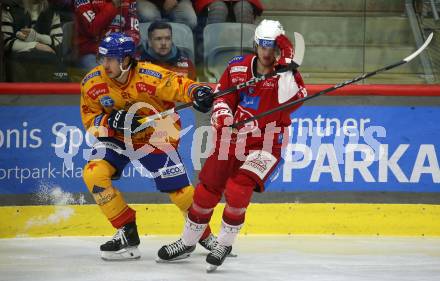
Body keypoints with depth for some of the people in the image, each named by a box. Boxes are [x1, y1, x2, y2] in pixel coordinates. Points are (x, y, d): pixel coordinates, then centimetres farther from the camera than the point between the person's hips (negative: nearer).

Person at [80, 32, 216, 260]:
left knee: (179, 189, -4)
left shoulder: (150, 76, -26)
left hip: (155, 137, -3)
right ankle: (127, 233, -9)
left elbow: (179, 86, -34)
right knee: (94, 174, -21)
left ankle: (204, 233, 26)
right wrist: (111, 121, -27)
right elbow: (90, 121, -6)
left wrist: (197, 92, -57)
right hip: (116, 138, 3)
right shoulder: (92, 83, -14)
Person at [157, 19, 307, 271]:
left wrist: (286, 65, -35)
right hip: (233, 139, 5)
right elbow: (222, 94, 12)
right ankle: (187, 242, 29)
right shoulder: (238, 67, 1)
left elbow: (292, 101, -30)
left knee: (237, 190, -22)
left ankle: (224, 245, -3)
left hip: (266, 145, -5)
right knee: (206, 190, 8)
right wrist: (221, 112, -9)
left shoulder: (286, 73, -11)